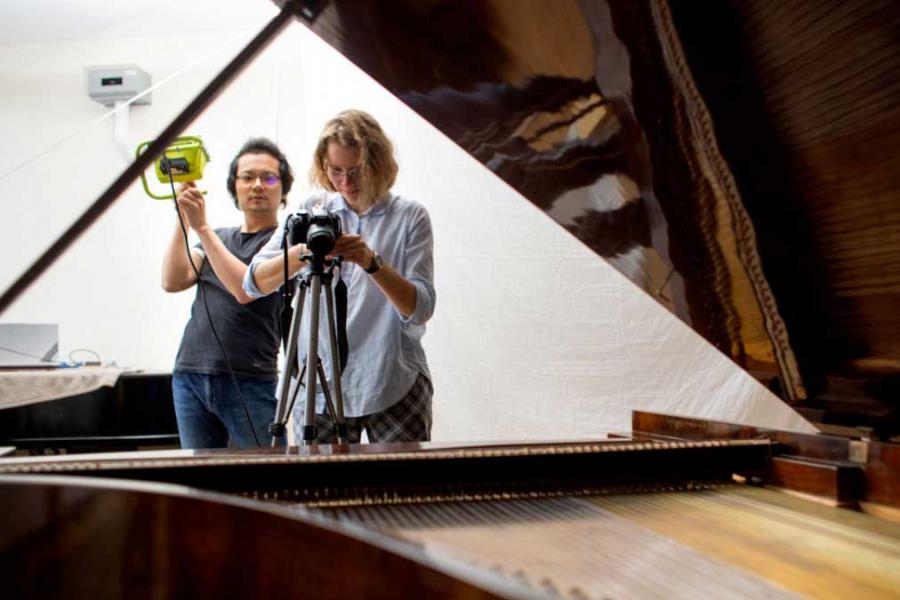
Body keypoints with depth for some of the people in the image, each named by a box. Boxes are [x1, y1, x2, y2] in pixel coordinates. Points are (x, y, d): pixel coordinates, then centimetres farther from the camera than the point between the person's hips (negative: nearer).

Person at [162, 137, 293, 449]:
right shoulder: (218, 238, 19)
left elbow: (246, 289, -16)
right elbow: (172, 281, 6)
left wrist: (201, 227, -14)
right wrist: (182, 222, -2)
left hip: (250, 384, -5)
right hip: (189, 379, 6)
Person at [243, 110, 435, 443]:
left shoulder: (410, 216, 0)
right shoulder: (312, 210, 7)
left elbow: (421, 309, -9)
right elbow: (254, 283, -2)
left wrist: (372, 262, -23)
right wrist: (302, 254, -20)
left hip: (396, 388, -1)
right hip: (318, 389, 2)